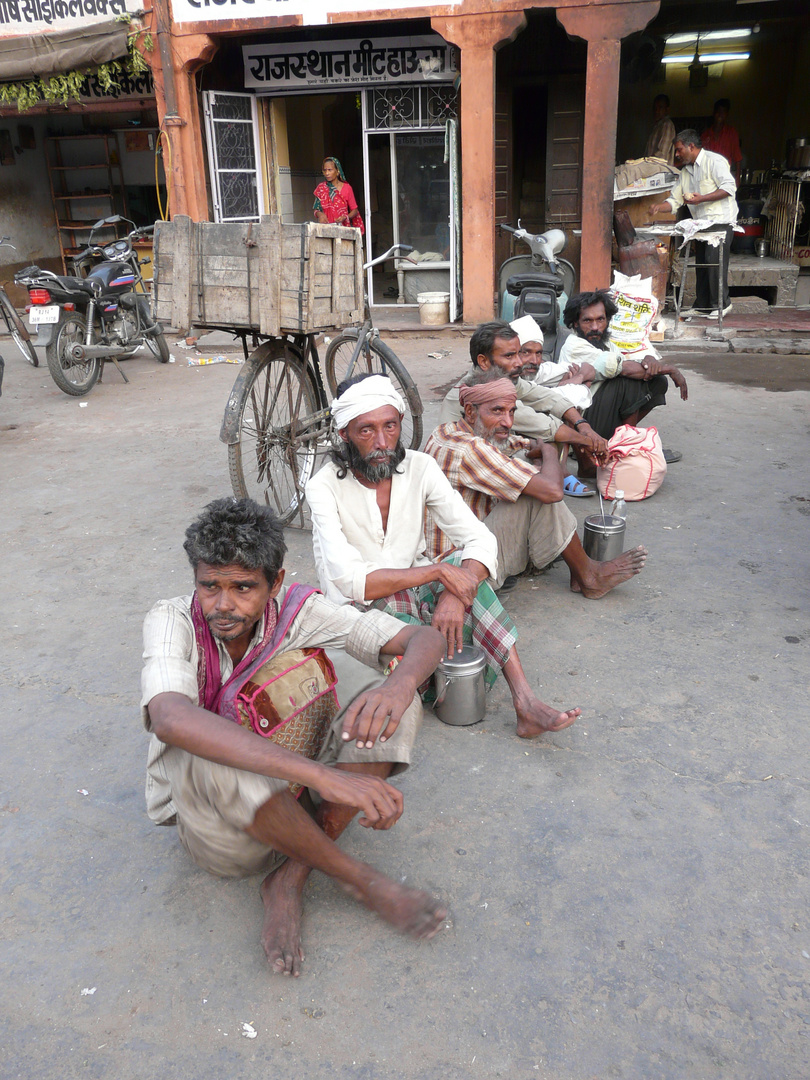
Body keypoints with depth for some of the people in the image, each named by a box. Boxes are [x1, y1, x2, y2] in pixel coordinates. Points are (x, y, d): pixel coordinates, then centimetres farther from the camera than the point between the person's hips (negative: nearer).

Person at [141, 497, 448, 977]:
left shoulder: (297, 610, -14)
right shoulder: (173, 621, -20)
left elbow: (427, 637, -16)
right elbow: (169, 718, -42)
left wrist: (401, 684, -42)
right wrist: (322, 774, -50)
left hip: (292, 797, 3)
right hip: (207, 809, -2)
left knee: (393, 704, -20)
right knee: (204, 755, -37)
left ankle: (288, 880, -14)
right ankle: (363, 881, -18)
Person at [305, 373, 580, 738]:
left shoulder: (420, 467, -7)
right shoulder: (324, 487, -18)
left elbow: (481, 540, -14)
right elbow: (352, 582, -28)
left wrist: (454, 594, -34)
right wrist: (439, 571, -33)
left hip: (415, 591, 4)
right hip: (360, 610, -4)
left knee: (467, 563, -28)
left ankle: (524, 702, -30)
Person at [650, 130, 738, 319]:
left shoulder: (714, 161, -7)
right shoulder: (686, 170, 19)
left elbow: (729, 187, -16)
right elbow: (675, 199, 18)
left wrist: (701, 199, -21)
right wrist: (659, 207, -2)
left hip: (720, 222, -8)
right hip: (702, 224, 8)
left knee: (715, 261, -12)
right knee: (701, 264, 7)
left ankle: (721, 304, -4)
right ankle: (702, 306, 13)